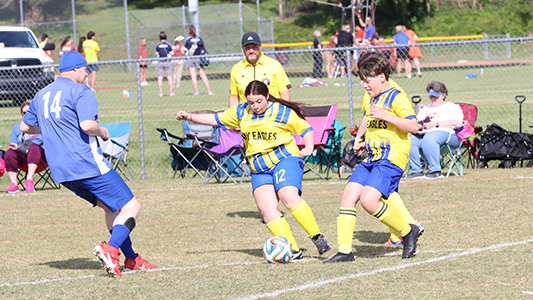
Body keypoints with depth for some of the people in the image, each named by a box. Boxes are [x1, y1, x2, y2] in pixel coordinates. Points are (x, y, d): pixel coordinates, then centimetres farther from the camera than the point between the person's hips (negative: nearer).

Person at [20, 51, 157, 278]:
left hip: (60, 171, 8)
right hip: (88, 165, -8)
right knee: (131, 208, -6)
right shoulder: (80, 91, -7)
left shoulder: (42, 95, 17)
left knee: (110, 207, 21)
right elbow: (87, 125, -23)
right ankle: (110, 249, -28)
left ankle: (131, 259, 17)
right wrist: (102, 132, -2)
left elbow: (25, 127, 30)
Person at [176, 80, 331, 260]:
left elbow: (305, 129, 4)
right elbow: (216, 120, 20)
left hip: (285, 159, -5)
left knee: (289, 198, -29)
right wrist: (190, 117, 11)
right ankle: (293, 251, -17)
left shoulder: (283, 112, -1)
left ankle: (317, 237, -21)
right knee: (266, 208, -15)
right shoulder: (241, 112, 12)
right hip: (259, 169, 5)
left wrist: (308, 147, -14)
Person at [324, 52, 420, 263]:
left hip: (391, 159, -9)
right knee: (348, 196, -4)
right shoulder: (370, 99, 18)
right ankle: (344, 250, -1)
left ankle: (407, 231, -2)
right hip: (370, 158, 9)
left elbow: (413, 126, -17)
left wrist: (386, 116, -22)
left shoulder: (396, 97, -7)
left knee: (369, 201, -22)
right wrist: (359, 139, 27)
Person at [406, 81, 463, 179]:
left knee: (429, 138, -41)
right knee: (409, 140, -25)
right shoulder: (425, 109, 35)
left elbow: (456, 122, -4)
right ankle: (416, 170, -23)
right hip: (424, 133, 6)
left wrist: (436, 124, -9)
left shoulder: (453, 107, 15)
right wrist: (419, 125, 1)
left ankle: (435, 170, -40)